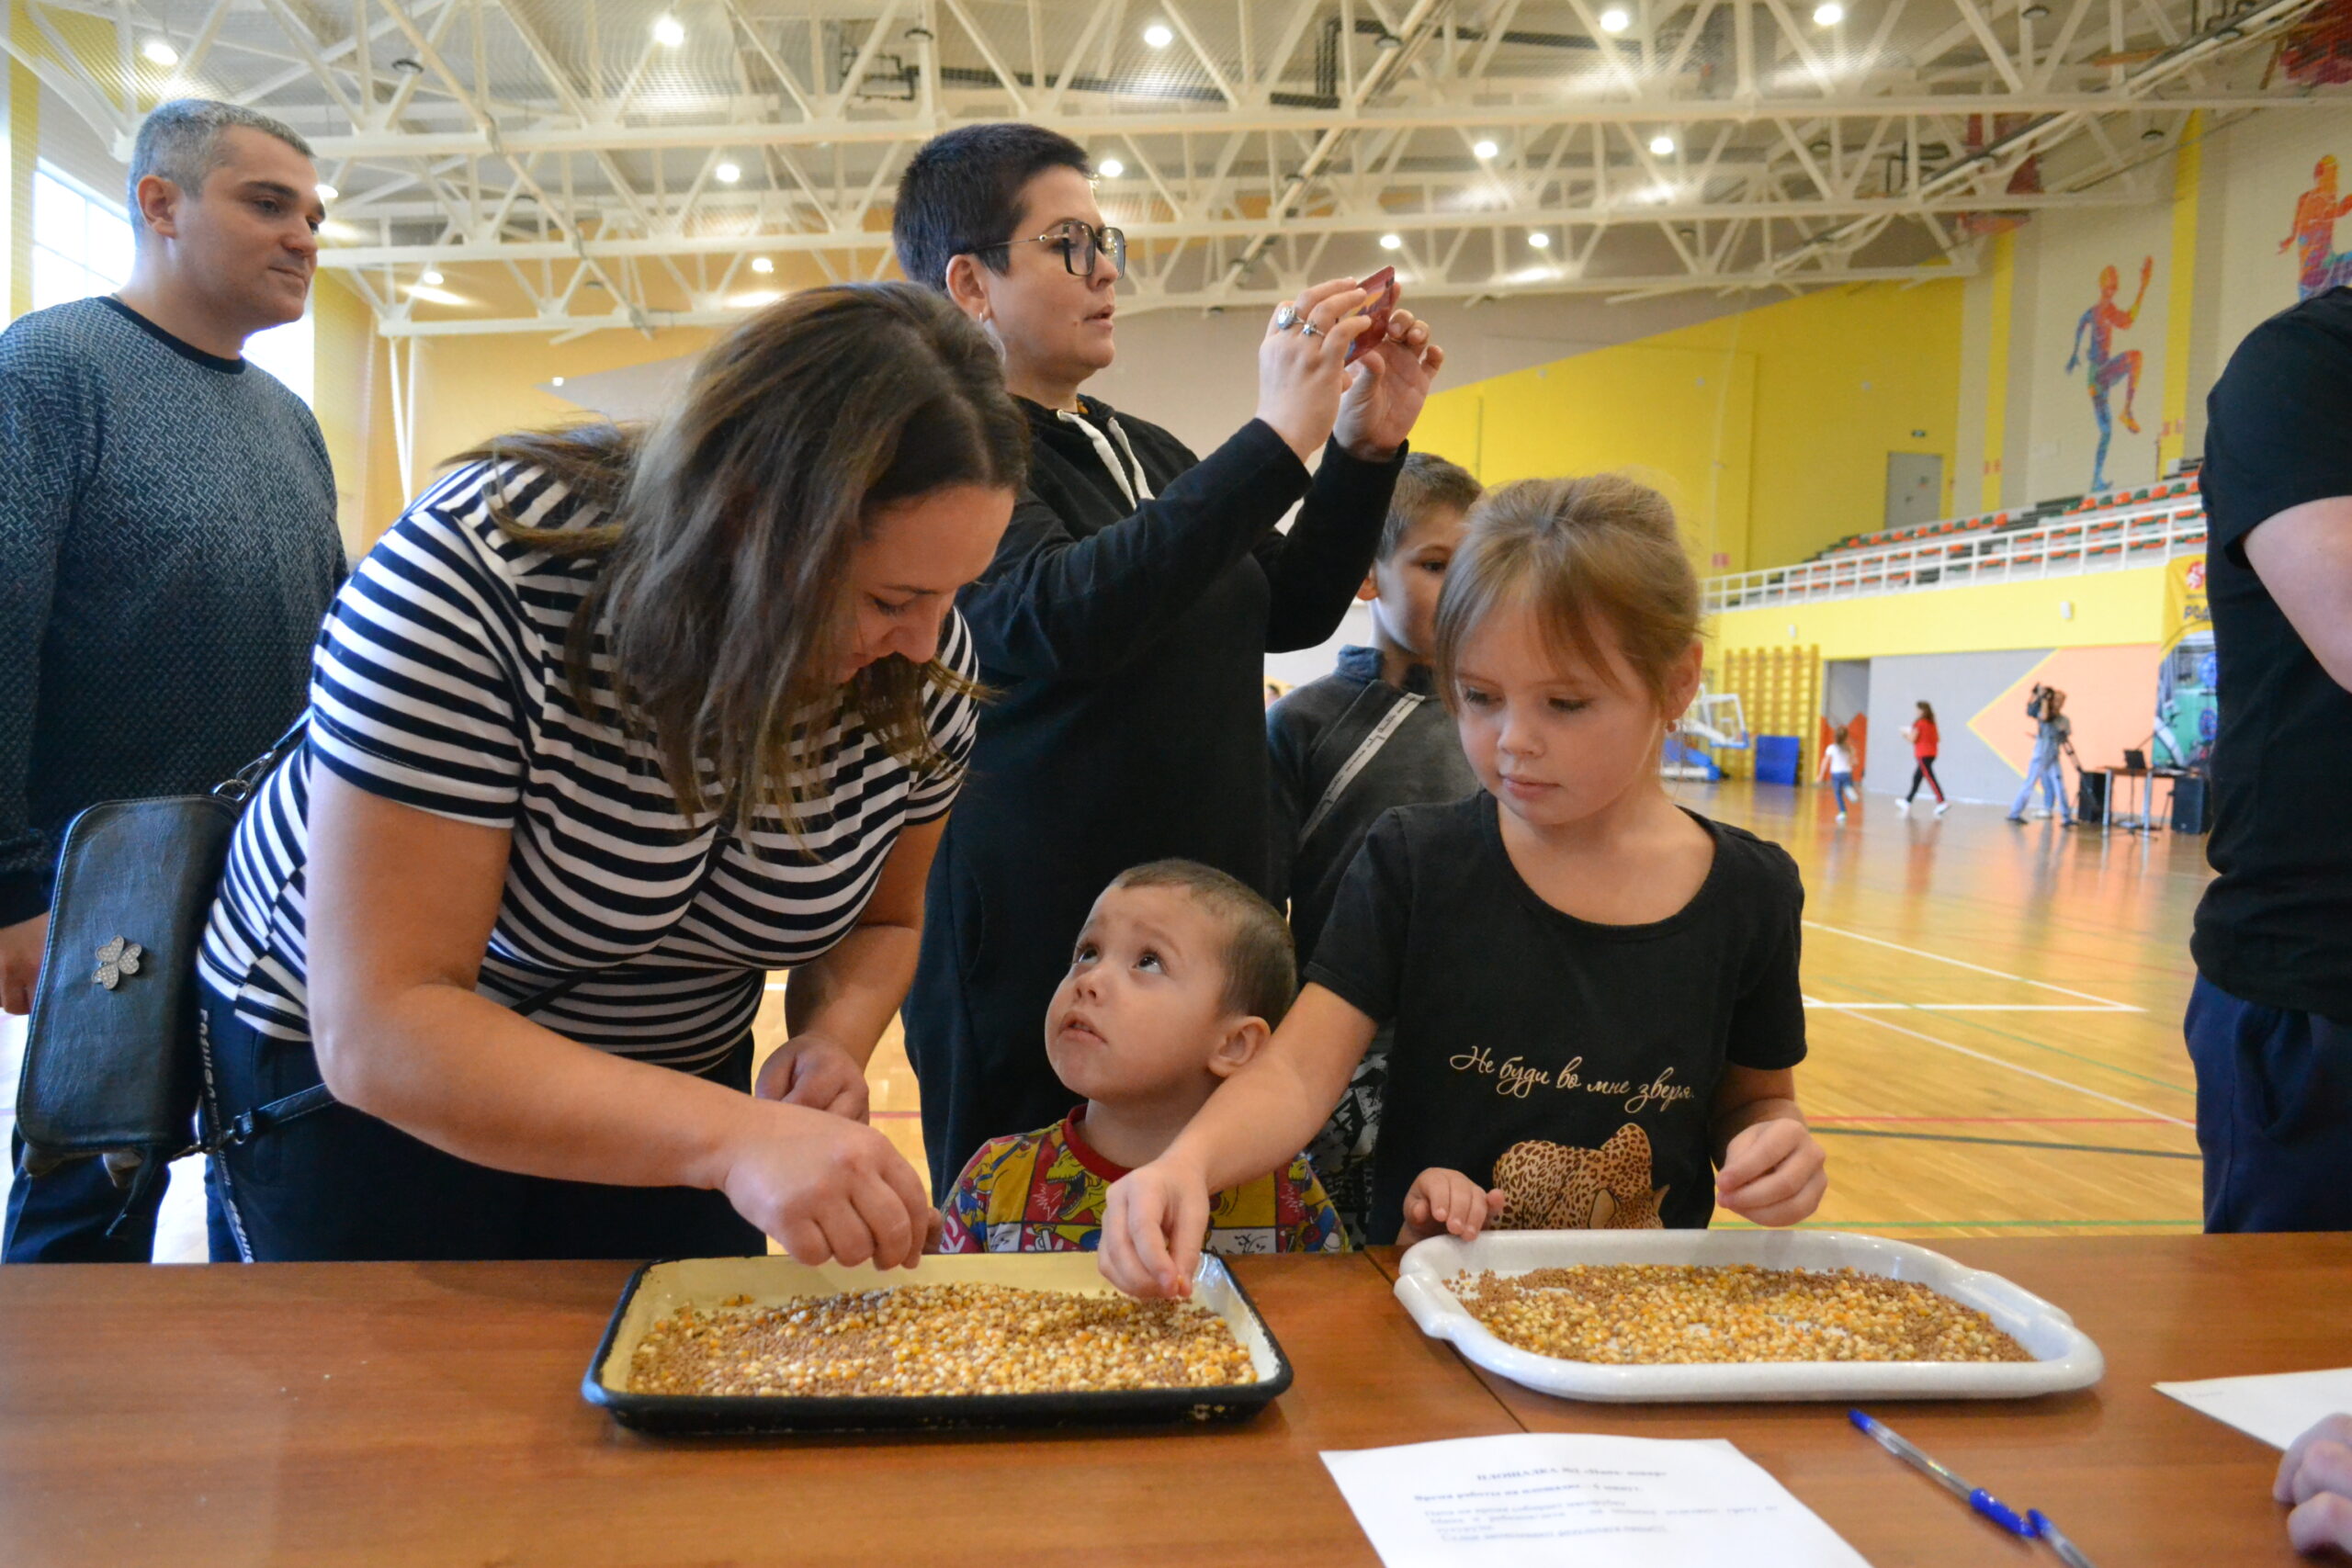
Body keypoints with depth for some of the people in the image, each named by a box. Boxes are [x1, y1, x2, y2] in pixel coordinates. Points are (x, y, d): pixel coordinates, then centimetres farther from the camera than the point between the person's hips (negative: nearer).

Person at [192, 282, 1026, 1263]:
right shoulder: (476, 577, -33)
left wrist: (834, 1040, -22)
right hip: (350, 1080, -3)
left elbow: (879, 922, 0)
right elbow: (378, 1032, -35)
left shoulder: (921, 666, -17)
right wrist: (735, 1136, -46)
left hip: (665, 1088, 4)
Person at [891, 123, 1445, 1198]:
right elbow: (1059, 620, -28)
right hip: (1037, 952, -7)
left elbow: (1287, 611, 18)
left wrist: (1366, 443, 4)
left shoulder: (1142, 451, 15)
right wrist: (1277, 440, -26)